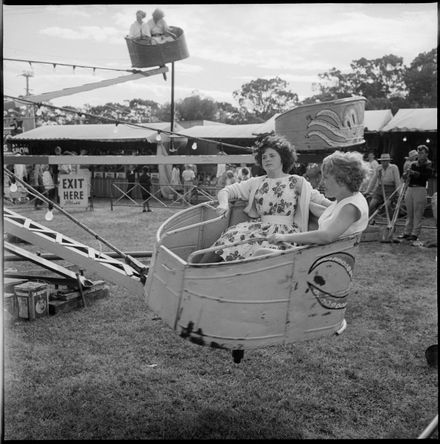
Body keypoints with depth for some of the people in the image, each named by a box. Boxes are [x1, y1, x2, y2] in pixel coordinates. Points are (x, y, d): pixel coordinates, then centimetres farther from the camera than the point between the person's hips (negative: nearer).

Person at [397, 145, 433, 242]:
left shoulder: (428, 164, -1)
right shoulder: (413, 164, 14)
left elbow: (428, 175, -16)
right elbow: (408, 174, 6)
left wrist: (415, 173, -25)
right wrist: (407, 173, -18)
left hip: (420, 189, -5)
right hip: (410, 188, 6)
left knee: (418, 214, -3)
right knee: (409, 213, 11)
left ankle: (415, 234, 2)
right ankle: (407, 232, 17)